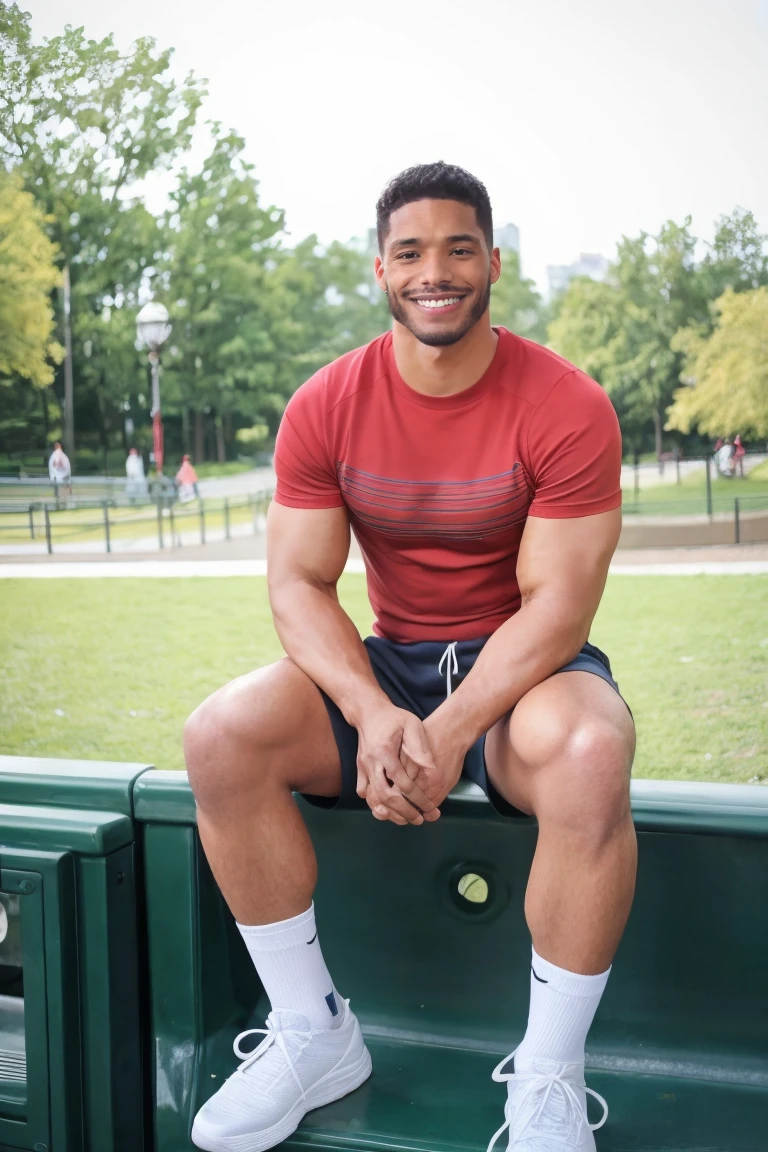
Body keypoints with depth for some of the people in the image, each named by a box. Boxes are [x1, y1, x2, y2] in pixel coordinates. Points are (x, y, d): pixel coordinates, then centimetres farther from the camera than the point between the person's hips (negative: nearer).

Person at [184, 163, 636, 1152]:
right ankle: (315, 1035, -5)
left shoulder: (565, 407, -12)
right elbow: (298, 584, -6)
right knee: (220, 736, -21)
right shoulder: (325, 409, -3)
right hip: (386, 663, 3)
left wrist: (448, 733, -28)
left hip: (525, 664, -3)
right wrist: (374, 715, -25)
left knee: (589, 755, -37)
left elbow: (556, 604, -15)